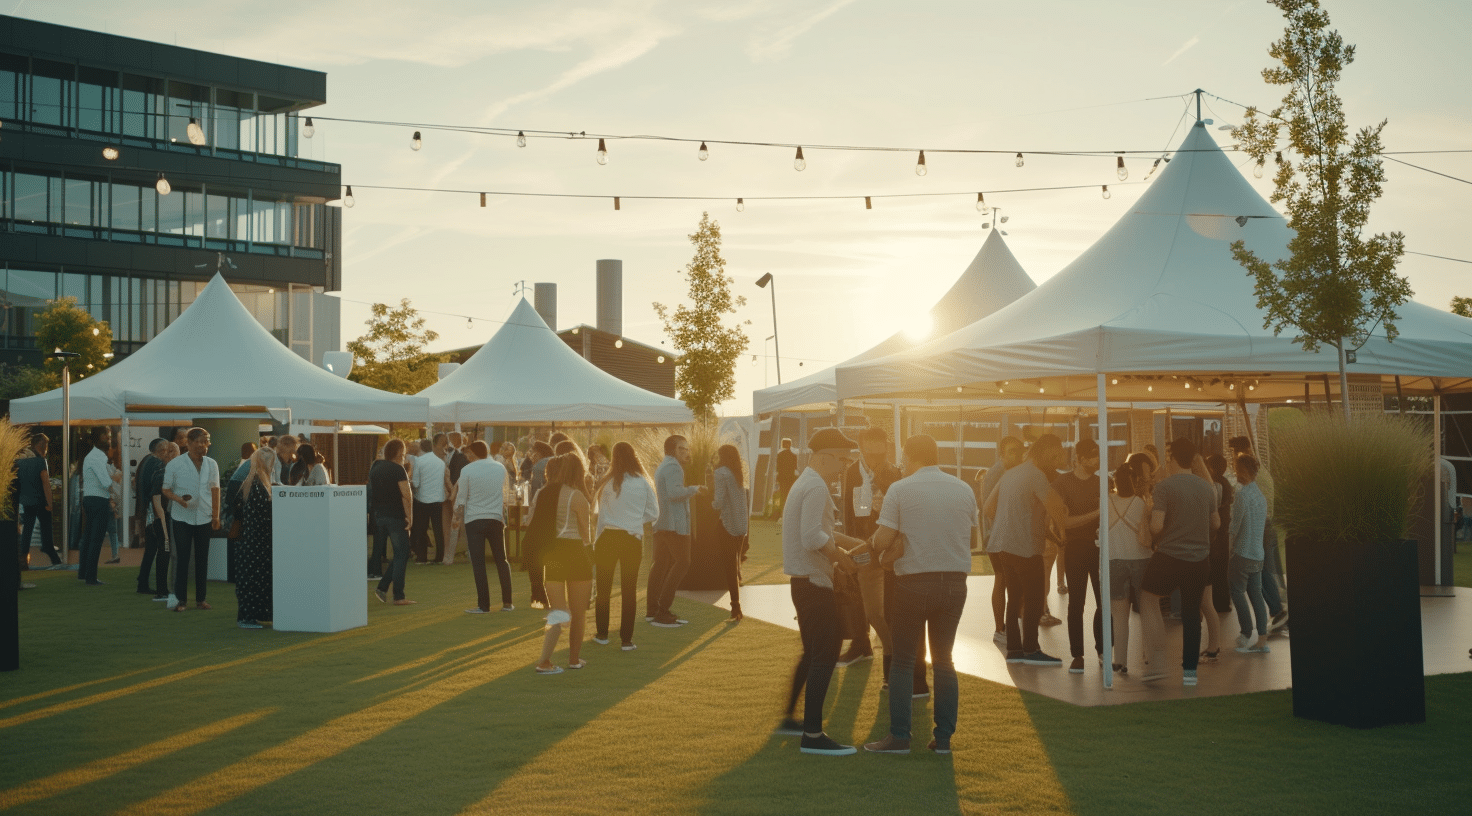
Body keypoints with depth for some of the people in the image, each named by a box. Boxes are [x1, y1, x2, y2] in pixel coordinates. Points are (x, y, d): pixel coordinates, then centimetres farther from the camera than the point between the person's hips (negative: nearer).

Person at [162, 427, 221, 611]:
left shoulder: (211, 465, 5)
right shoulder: (175, 464, -5)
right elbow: (166, 489, 0)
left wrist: (216, 516, 7)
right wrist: (178, 499, -20)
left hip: (204, 518, 3)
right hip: (182, 518, -3)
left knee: (202, 558, 7)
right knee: (182, 558, -1)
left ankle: (200, 599, 14)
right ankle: (181, 599, 4)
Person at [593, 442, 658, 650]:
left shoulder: (607, 483, -4)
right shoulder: (643, 483, -3)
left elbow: (600, 515, 0)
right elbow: (653, 514, 1)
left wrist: (595, 543, 9)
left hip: (608, 537, 0)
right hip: (633, 539, 0)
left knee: (604, 588, 13)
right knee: (629, 590, 6)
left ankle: (602, 633, 20)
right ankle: (627, 639, 5)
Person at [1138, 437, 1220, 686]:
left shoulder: (1164, 486, -12)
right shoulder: (1206, 487, 6)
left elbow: (1156, 527, -18)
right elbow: (1216, 523, 17)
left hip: (1170, 556, -5)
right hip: (1200, 558, 5)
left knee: (1148, 600, 14)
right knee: (1192, 613, 11)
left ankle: (1157, 660, 7)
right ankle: (1190, 670, 13)